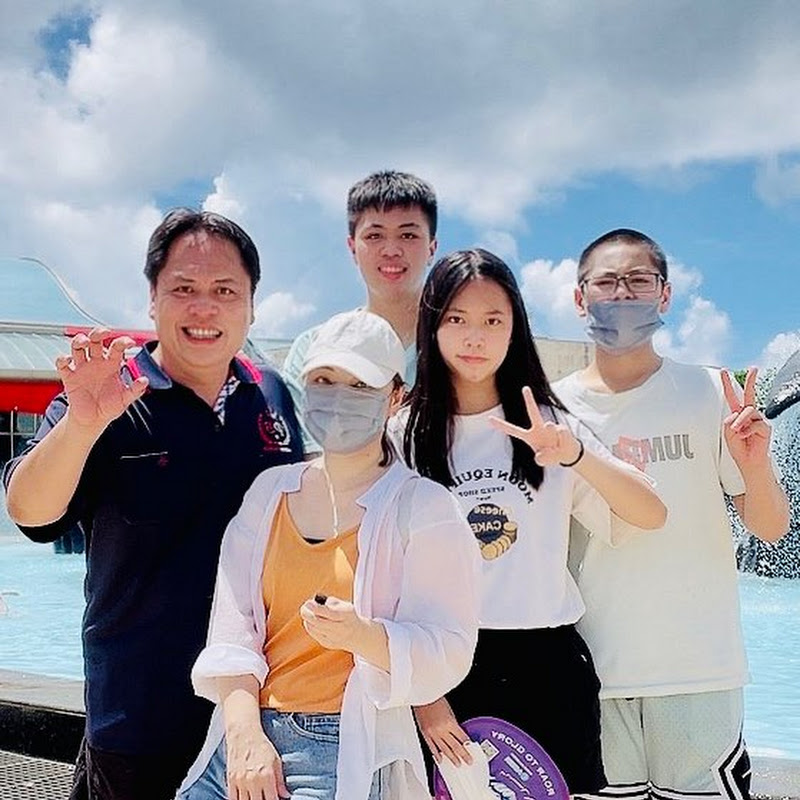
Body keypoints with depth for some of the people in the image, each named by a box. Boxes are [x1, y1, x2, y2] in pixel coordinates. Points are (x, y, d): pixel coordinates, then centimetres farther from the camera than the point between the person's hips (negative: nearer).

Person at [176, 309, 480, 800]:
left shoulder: (424, 507, -3)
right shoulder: (270, 490, 10)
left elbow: (449, 654, -9)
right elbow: (230, 628, 4)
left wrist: (362, 635, -27)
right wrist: (246, 736, -9)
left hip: (349, 758, -4)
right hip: (244, 737, 4)